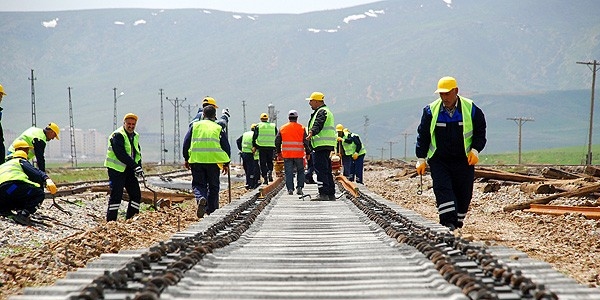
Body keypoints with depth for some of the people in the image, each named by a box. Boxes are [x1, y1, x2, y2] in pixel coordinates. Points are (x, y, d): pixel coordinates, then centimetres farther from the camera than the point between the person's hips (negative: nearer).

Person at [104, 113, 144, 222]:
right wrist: (135, 166, -25)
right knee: (116, 195, -10)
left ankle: (130, 220, 14)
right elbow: (121, 154, -22)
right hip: (116, 169, -8)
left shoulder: (135, 136, 14)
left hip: (129, 170, 8)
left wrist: (139, 166, -2)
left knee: (136, 194, 5)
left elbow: (138, 153, 16)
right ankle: (110, 221, -4)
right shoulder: (117, 135, -13)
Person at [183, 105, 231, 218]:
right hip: (213, 161, 0)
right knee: (213, 186, 12)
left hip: (196, 160, 0)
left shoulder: (195, 126, 9)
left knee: (198, 184, 8)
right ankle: (211, 210, 14)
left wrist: (186, 159, 17)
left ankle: (201, 198, -22)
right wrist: (226, 164, 14)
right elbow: (226, 147, 6)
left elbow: (186, 143, 8)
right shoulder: (219, 128, 7)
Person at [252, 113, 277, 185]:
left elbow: (254, 136, -4)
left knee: (263, 163, 4)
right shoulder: (273, 126, 10)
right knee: (270, 162, 17)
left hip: (262, 147, -2)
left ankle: (265, 178, -2)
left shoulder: (258, 126, 2)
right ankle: (270, 172, -9)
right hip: (271, 147, 2)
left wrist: (254, 146, -2)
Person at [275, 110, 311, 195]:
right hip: (299, 154, -1)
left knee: (288, 173, 4)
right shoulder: (301, 128, 0)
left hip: (287, 155, 1)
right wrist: (308, 153, 7)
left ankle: (290, 189, -1)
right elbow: (306, 142, -1)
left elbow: (277, 141, 9)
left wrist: (278, 153, 18)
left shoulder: (282, 128, 5)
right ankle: (299, 188, 4)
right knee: (300, 171, 13)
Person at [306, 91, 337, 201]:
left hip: (322, 145, -11)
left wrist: (311, 132, -45)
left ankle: (323, 193, -16)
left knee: (320, 170, -12)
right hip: (326, 145, 11)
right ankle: (331, 194, 16)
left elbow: (318, 124, -29)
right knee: (327, 170, 13)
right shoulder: (325, 111, 23)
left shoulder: (322, 112, -11)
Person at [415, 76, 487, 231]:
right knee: (442, 189, -16)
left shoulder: (471, 109, -3)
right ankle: (448, 222, -21)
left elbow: (480, 131, 8)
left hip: (464, 160, 0)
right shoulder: (431, 111, -2)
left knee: (464, 192, 2)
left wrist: (475, 150, -6)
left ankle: (458, 222, 17)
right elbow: (423, 135, 6)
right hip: (438, 160, 0)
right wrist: (421, 159, 3)